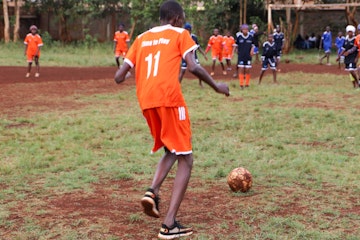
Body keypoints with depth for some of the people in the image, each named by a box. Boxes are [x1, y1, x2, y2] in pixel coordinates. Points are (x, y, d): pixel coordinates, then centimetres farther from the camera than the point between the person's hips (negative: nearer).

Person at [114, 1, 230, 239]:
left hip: (146, 102, 6)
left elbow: (119, 77, 15)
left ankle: (152, 191, -1)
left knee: (170, 151, 26)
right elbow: (193, 67, -8)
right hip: (169, 98, -6)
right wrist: (216, 86, 6)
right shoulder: (180, 34, 8)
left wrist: (129, 74, 38)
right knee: (186, 160, 3)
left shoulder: (142, 38, 20)